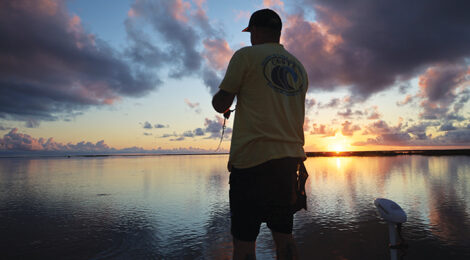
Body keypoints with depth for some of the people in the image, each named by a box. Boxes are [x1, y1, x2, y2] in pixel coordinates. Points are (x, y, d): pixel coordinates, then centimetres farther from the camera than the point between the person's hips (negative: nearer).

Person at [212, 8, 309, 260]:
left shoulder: (246, 55, -1)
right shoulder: (299, 67, 17)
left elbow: (220, 104, -2)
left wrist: (223, 103, 20)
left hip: (252, 157, -6)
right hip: (290, 158, 7)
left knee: (243, 239, 1)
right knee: (283, 234, 15)